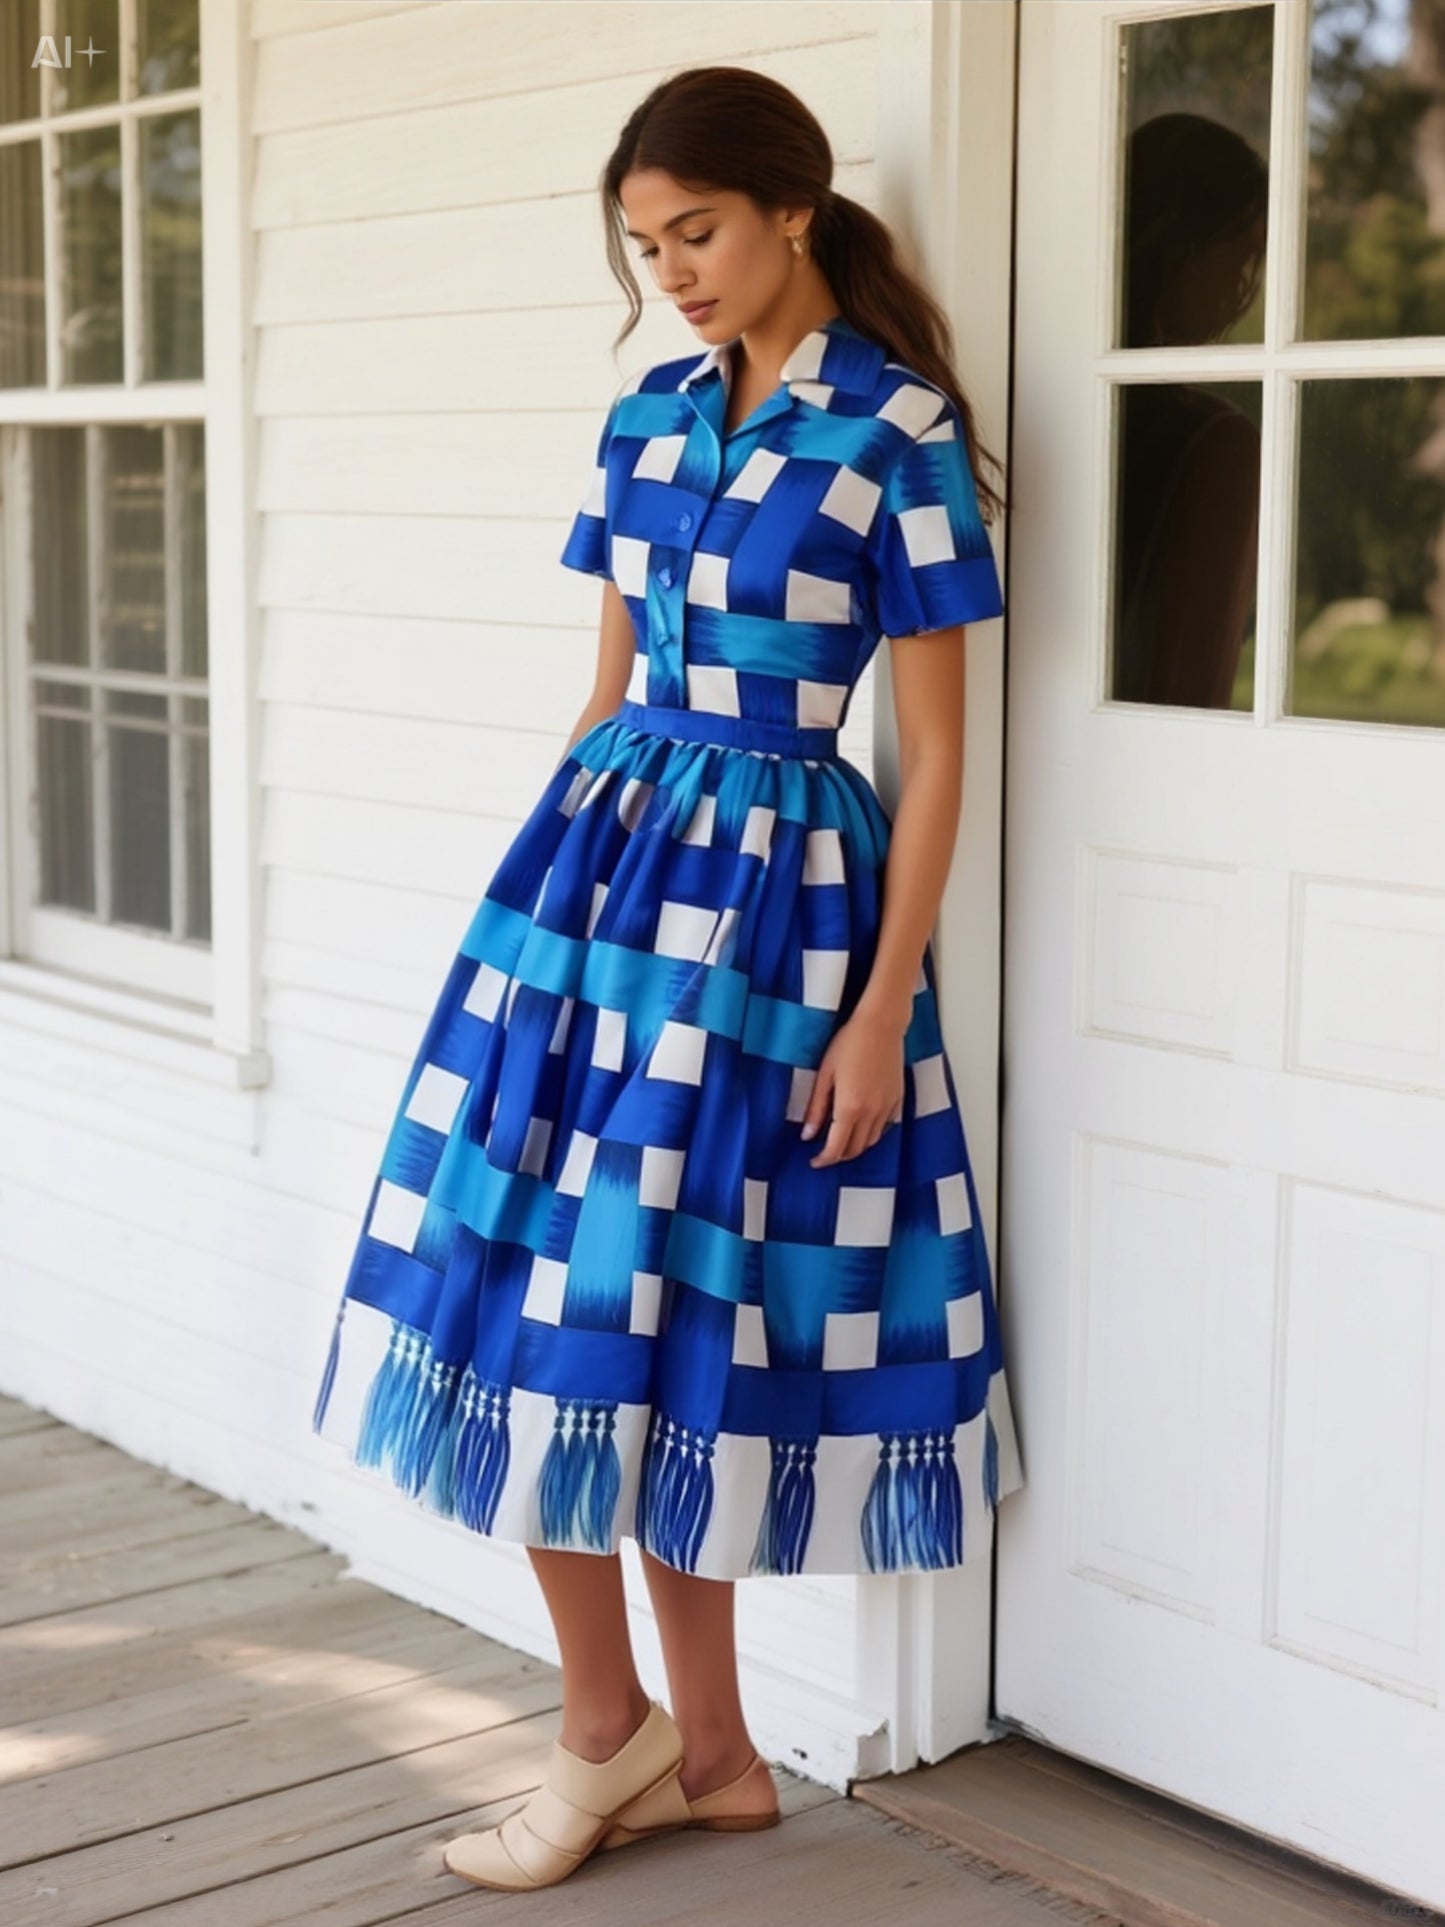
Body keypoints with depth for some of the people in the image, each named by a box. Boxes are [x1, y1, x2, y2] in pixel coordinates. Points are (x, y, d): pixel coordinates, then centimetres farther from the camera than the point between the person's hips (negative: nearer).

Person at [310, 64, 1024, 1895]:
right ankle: (703, 1746, 15)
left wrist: (883, 1010, -10)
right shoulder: (645, 416, 10)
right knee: (543, 1284, 2)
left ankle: (631, 1727, 19)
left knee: (677, 1304, -1)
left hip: (780, 887, -6)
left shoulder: (898, 430, -7)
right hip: (598, 855, 6)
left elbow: (934, 750, -7)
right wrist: (555, 885, 15)